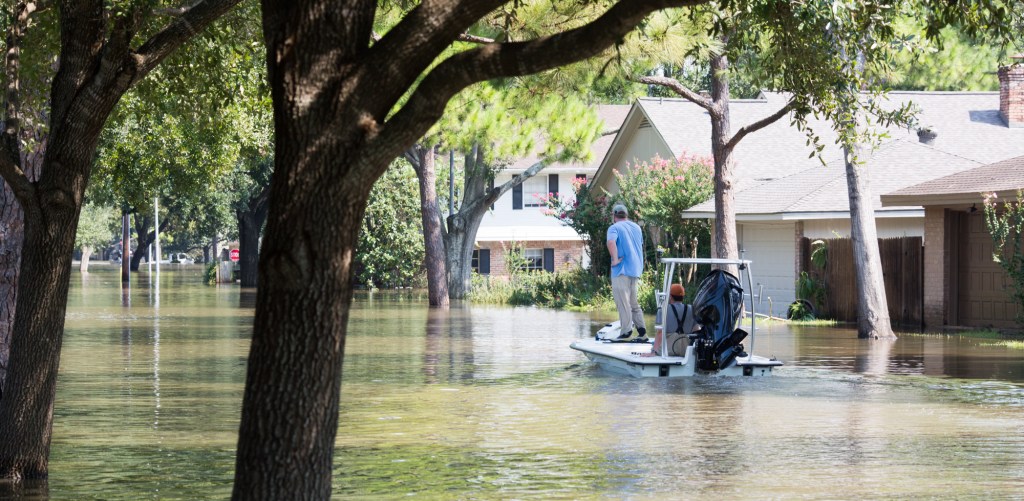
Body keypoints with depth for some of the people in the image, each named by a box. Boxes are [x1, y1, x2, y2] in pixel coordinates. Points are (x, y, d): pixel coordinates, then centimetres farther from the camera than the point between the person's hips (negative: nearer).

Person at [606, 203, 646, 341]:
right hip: (636, 270, 7)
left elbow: (611, 242, -27)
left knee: (623, 303, -5)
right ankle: (642, 331, 11)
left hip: (621, 271, -7)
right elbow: (641, 246, 25)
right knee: (634, 302, 14)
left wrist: (615, 259, -19)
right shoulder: (636, 227, 16)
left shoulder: (614, 228, -7)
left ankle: (626, 333, -8)